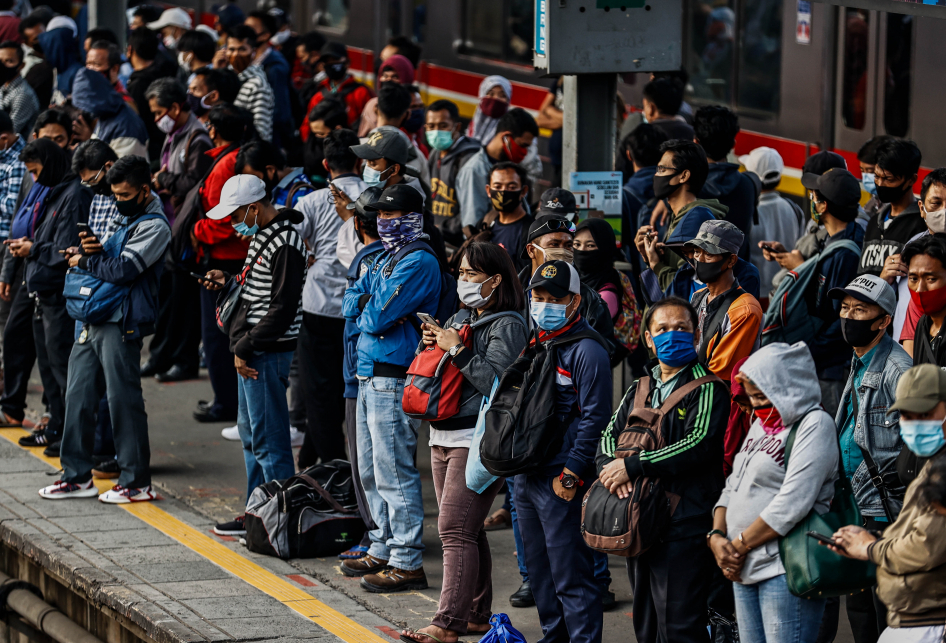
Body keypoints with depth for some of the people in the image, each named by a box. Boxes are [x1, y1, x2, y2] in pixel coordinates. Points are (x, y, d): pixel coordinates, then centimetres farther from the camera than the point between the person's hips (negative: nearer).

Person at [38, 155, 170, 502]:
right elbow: (103, 261, 19)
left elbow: (122, 269, -19)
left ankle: (136, 482, 3)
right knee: (78, 395, 9)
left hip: (122, 324, -9)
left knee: (123, 400, -5)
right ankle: (77, 476, 17)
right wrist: (91, 248, -4)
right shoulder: (120, 219, 19)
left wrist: (85, 260, -5)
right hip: (94, 319, 9)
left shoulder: (154, 226, -10)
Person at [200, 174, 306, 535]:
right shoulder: (263, 235, 13)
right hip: (252, 350, 11)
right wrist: (229, 281, 10)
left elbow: (283, 307, -22)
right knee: (250, 431, 17)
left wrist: (245, 348, -19)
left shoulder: (285, 244, -19)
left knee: (268, 437, -7)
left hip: (267, 352, -11)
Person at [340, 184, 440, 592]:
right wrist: (366, 303, -6)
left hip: (392, 379, -10)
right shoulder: (386, 259, 17)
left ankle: (407, 564, -5)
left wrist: (366, 306, 1)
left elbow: (378, 317, -20)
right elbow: (350, 304, 14)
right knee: (372, 471, 16)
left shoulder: (418, 263, -14)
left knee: (394, 473, -8)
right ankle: (384, 550, 26)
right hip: (370, 376, 10)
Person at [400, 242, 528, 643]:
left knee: (456, 529, -14)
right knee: (465, 530, 13)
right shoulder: (460, 318, 17)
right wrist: (428, 345, 4)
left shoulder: (507, 325, -8)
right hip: (444, 437, 9)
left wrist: (456, 350, -17)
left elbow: (495, 380, -21)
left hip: (478, 440, -9)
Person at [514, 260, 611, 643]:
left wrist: (571, 475, -18)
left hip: (561, 481, -9)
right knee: (539, 568, 16)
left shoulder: (587, 350, -11)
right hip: (525, 475, 9)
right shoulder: (534, 344, 15)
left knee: (570, 573, -7)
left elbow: (593, 418, -16)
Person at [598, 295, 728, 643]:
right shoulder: (639, 390, 18)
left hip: (684, 527, -7)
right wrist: (613, 469, -13)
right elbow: (609, 438, 11)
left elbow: (699, 444, -18)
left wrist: (633, 465, -18)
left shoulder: (707, 389, -4)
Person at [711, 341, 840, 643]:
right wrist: (717, 536, 1)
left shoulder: (815, 424, -9)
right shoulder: (760, 425, 19)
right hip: (744, 570, 8)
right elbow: (733, 488, 19)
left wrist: (739, 546, -12)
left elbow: (791, 505, -17)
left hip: (785, 569, -8)